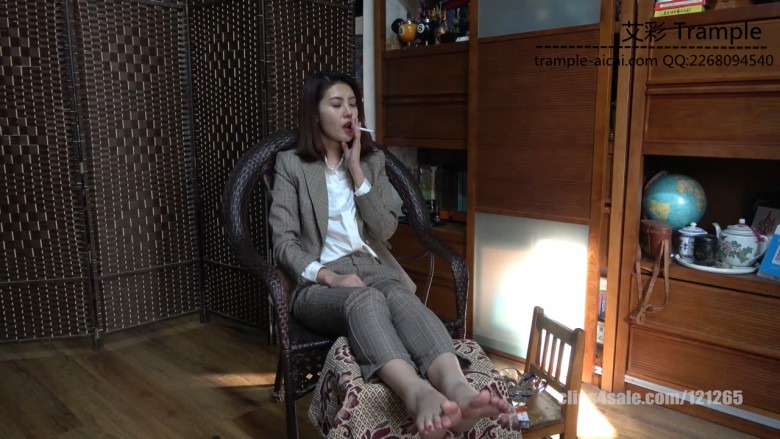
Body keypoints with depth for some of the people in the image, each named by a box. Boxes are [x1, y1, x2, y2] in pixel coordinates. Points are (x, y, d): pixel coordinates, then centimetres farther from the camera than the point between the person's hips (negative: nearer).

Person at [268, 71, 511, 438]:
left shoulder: (373, 160, 17)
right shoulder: (291, 164, 7)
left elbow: (385, 230, 5)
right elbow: (284, 241, -3)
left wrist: (357, 172, -2)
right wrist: (329, 276, -20)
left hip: (374, 269, 3)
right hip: (320, 282, -2)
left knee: (401, 297, -35)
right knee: (365, 300, -39)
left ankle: (456, 387, -62)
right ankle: (418, 394, -65)